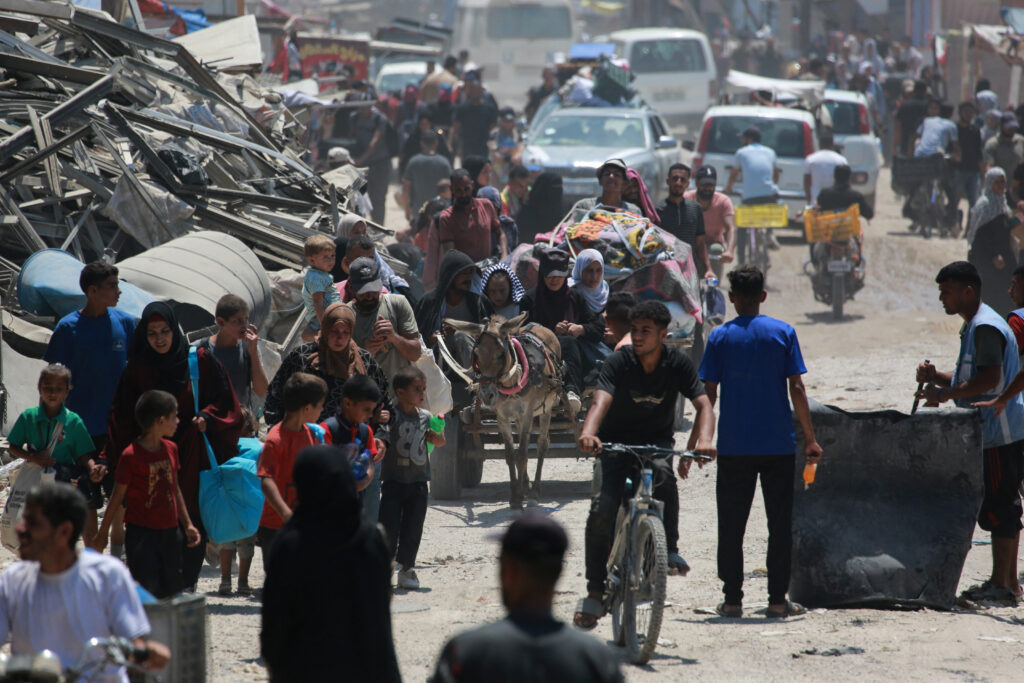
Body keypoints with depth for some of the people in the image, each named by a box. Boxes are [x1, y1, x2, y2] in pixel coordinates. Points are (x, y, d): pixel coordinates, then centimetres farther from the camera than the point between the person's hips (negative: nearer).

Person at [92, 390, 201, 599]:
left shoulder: (170, 449, 8)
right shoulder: (131, 456, -13)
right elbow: (117, 497, -6)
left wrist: (188, 524, 19)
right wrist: (102, 533, -1)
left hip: (170, 532, 6)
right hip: (141, 533, -6)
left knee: (172, 589, 7)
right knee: (145, 591, -9)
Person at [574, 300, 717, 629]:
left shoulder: (677, 362, -11)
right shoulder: (619, 362, -17)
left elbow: (703, 404, -19)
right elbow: (601, 400, -33)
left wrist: (704, 438, -41)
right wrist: (589, 432, -55)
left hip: (656, 442, 1)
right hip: (617, 442, -1)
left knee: (663, 473, -36)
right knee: (603, 510, -18)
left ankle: (670, 549, -24)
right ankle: (595, 592, -9)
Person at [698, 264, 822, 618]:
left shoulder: (720, 337, -1)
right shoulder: (782, 333, -2)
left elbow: (709, 393, -1)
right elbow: (796, 389, -4)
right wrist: (810, 438, 2)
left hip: (733, 446, 0)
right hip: (778, 444, 0)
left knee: (731, 525, 7)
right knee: (780, 523, 7)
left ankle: (732, 599, 5)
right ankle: (778, 599, 6)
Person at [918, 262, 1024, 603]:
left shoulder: (985, 327, -15)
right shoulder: (973, 326, 18)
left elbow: (990, 378, -24)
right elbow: (970, 378, 22)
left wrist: (946, 393, -19)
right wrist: (936, 376, 6)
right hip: (992, 431, 11)